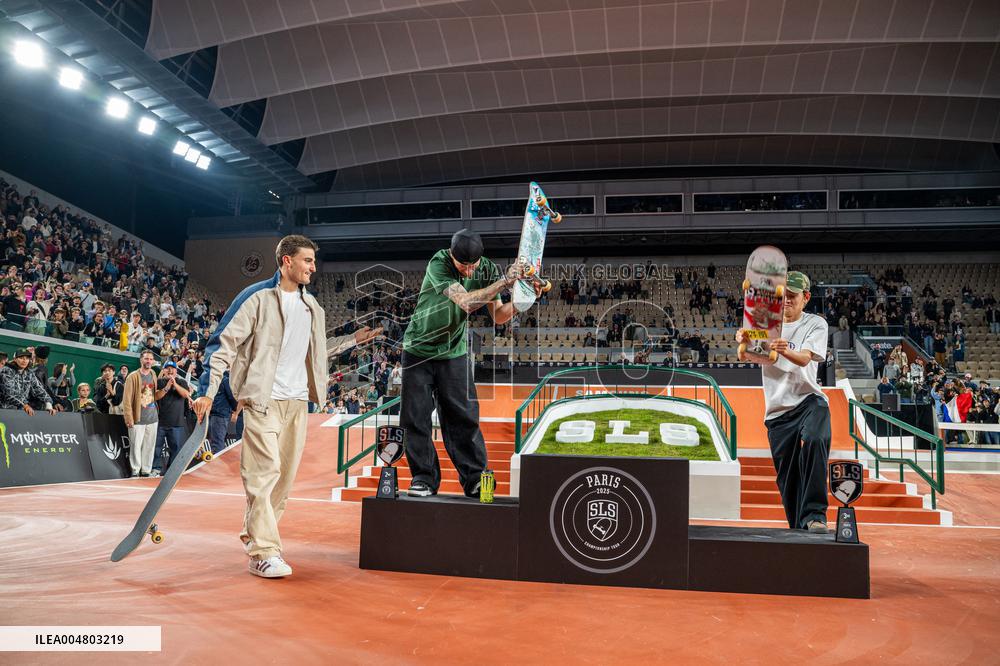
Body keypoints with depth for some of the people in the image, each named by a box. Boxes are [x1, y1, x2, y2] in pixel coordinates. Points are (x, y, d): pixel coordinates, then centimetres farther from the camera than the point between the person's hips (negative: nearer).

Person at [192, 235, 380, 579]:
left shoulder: (310, 305, 16)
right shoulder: (257, 297, -5)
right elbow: (224, 343, -7)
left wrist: (353, 339, 21)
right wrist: (208, 391, -13)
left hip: (298, 400, 7)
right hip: (262, 398, -7)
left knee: (286, 473, 9)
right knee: (265, 470, -13)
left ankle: (254, 534, 25)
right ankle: (263, 553, -9)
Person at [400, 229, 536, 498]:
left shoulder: (487, 269, -9)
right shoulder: (438, 264, -23)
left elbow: (498, 315, -6)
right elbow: (467, 302, -36)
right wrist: (505, 280, -34)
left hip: (454, 354, 2)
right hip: (418, 351, -2)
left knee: (463, 418, -1)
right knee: (416, 417, -1)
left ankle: (475, 480, 7)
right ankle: (424, 478, 11)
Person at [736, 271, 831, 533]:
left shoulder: (816, 324, 2)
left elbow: (805, 358, -17)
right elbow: (744, 357, -5)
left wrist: (785, 351, -39)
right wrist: (743, 343, -29)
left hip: (809, 401, -3)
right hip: (777, 410, 3)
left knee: (814, 441, -32)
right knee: (787, 477, 5)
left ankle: (815, 515, -28)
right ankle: (799, 530, 19)